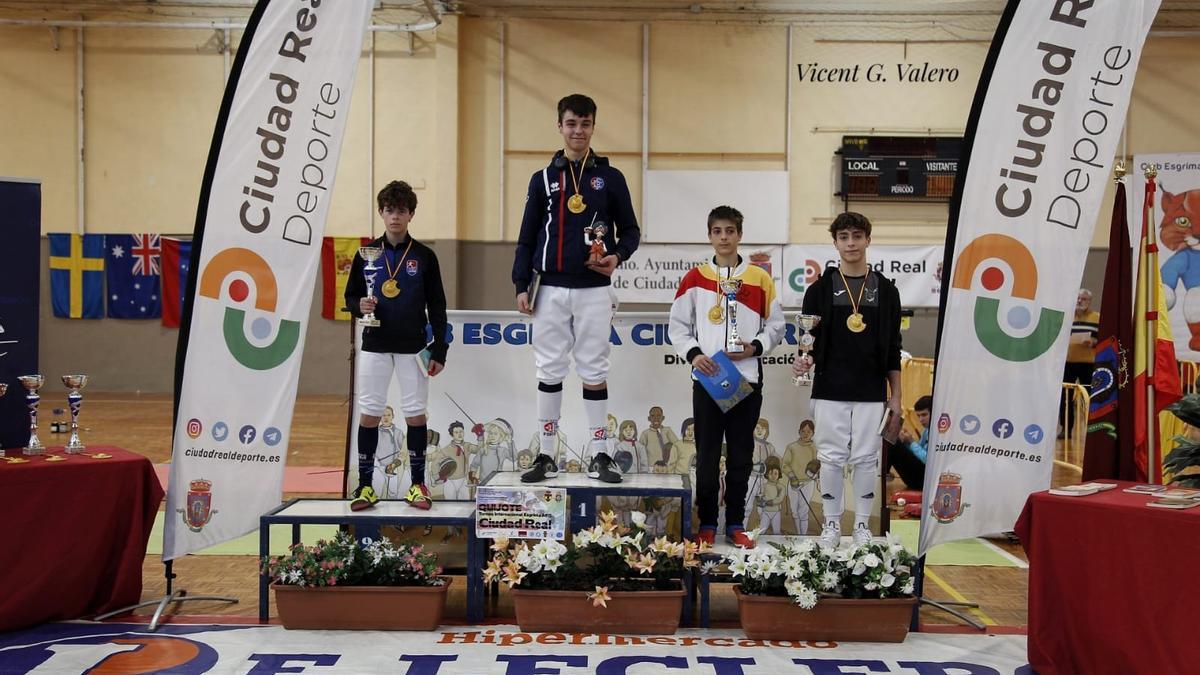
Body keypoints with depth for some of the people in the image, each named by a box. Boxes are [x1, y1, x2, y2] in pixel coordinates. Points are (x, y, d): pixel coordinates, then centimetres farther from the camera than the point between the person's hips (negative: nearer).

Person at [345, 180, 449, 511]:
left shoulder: (424, 256, 1)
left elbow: (437, 307, 3)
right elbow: (351, 296, 12)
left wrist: (438, 351, -1)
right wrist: (360, 305, -12)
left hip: (412, 347, -1)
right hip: (374, 345, 1)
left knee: (415, 413, 3)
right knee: (369, 413, 2)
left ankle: (417, 484, 12)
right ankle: (365, 485, 10)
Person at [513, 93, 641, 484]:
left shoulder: (610, 179, 6)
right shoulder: (543, 179, 9)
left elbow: (630, 229, 10)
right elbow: (528, 237, 10)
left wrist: (618, 255, -11)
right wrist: (521, 285, 2)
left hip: (594, 290, -1)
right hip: (551, 290, 1)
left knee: (594, 371, 1)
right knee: (550, 371, 4)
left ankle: (598, 456, 7)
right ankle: (546, 455, 10)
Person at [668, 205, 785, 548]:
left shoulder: (760, 278, 5)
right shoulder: (694, 278, 5)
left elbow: (776, 326, 9)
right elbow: (678, 326, 7)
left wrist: (755, 347, -8)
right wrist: (693, 354, -9)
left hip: (747, 381, 0)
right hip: (707, 380, 0)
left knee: (741, 456, 6)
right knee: (707, 456, 3)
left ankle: (736, 524, 14)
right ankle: (706, 524, 12)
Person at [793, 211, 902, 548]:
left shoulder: (885, 290, 6)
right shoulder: (820, 289, 3)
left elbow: (893, 349, 7)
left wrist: (896, 397, 5)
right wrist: (806, 361, -19)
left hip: (871, 393, 1)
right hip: (829, 391, 0)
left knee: (866, 459, 4)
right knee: (831, 458, 3)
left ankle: (862, 526, 15)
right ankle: (831, 524, 14)